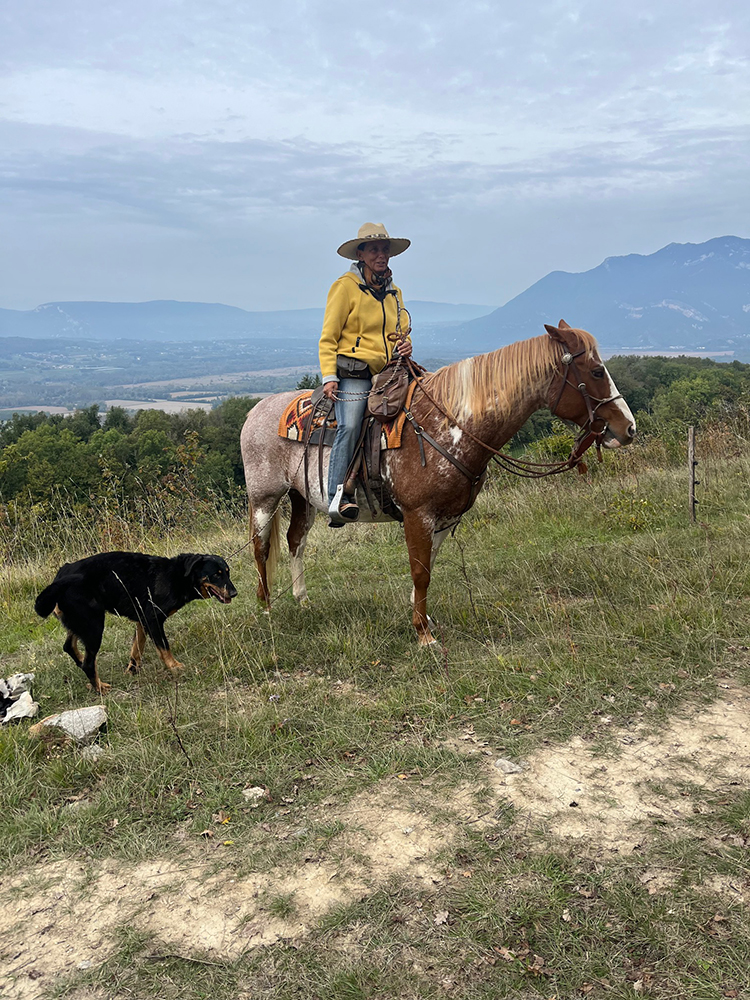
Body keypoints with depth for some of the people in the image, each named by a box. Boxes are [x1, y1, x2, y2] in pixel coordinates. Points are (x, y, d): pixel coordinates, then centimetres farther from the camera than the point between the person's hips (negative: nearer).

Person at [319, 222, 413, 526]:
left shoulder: (394, 292, 21)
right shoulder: (346, 286, 1)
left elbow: (401, 332, 33)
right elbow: (328, 338, -1)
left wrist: (404, 345, 8)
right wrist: (328, 376, -14)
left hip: (388, 373, 7)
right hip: (353, 373, -6)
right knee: (350, 426, -28)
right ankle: (338, 498, -30)